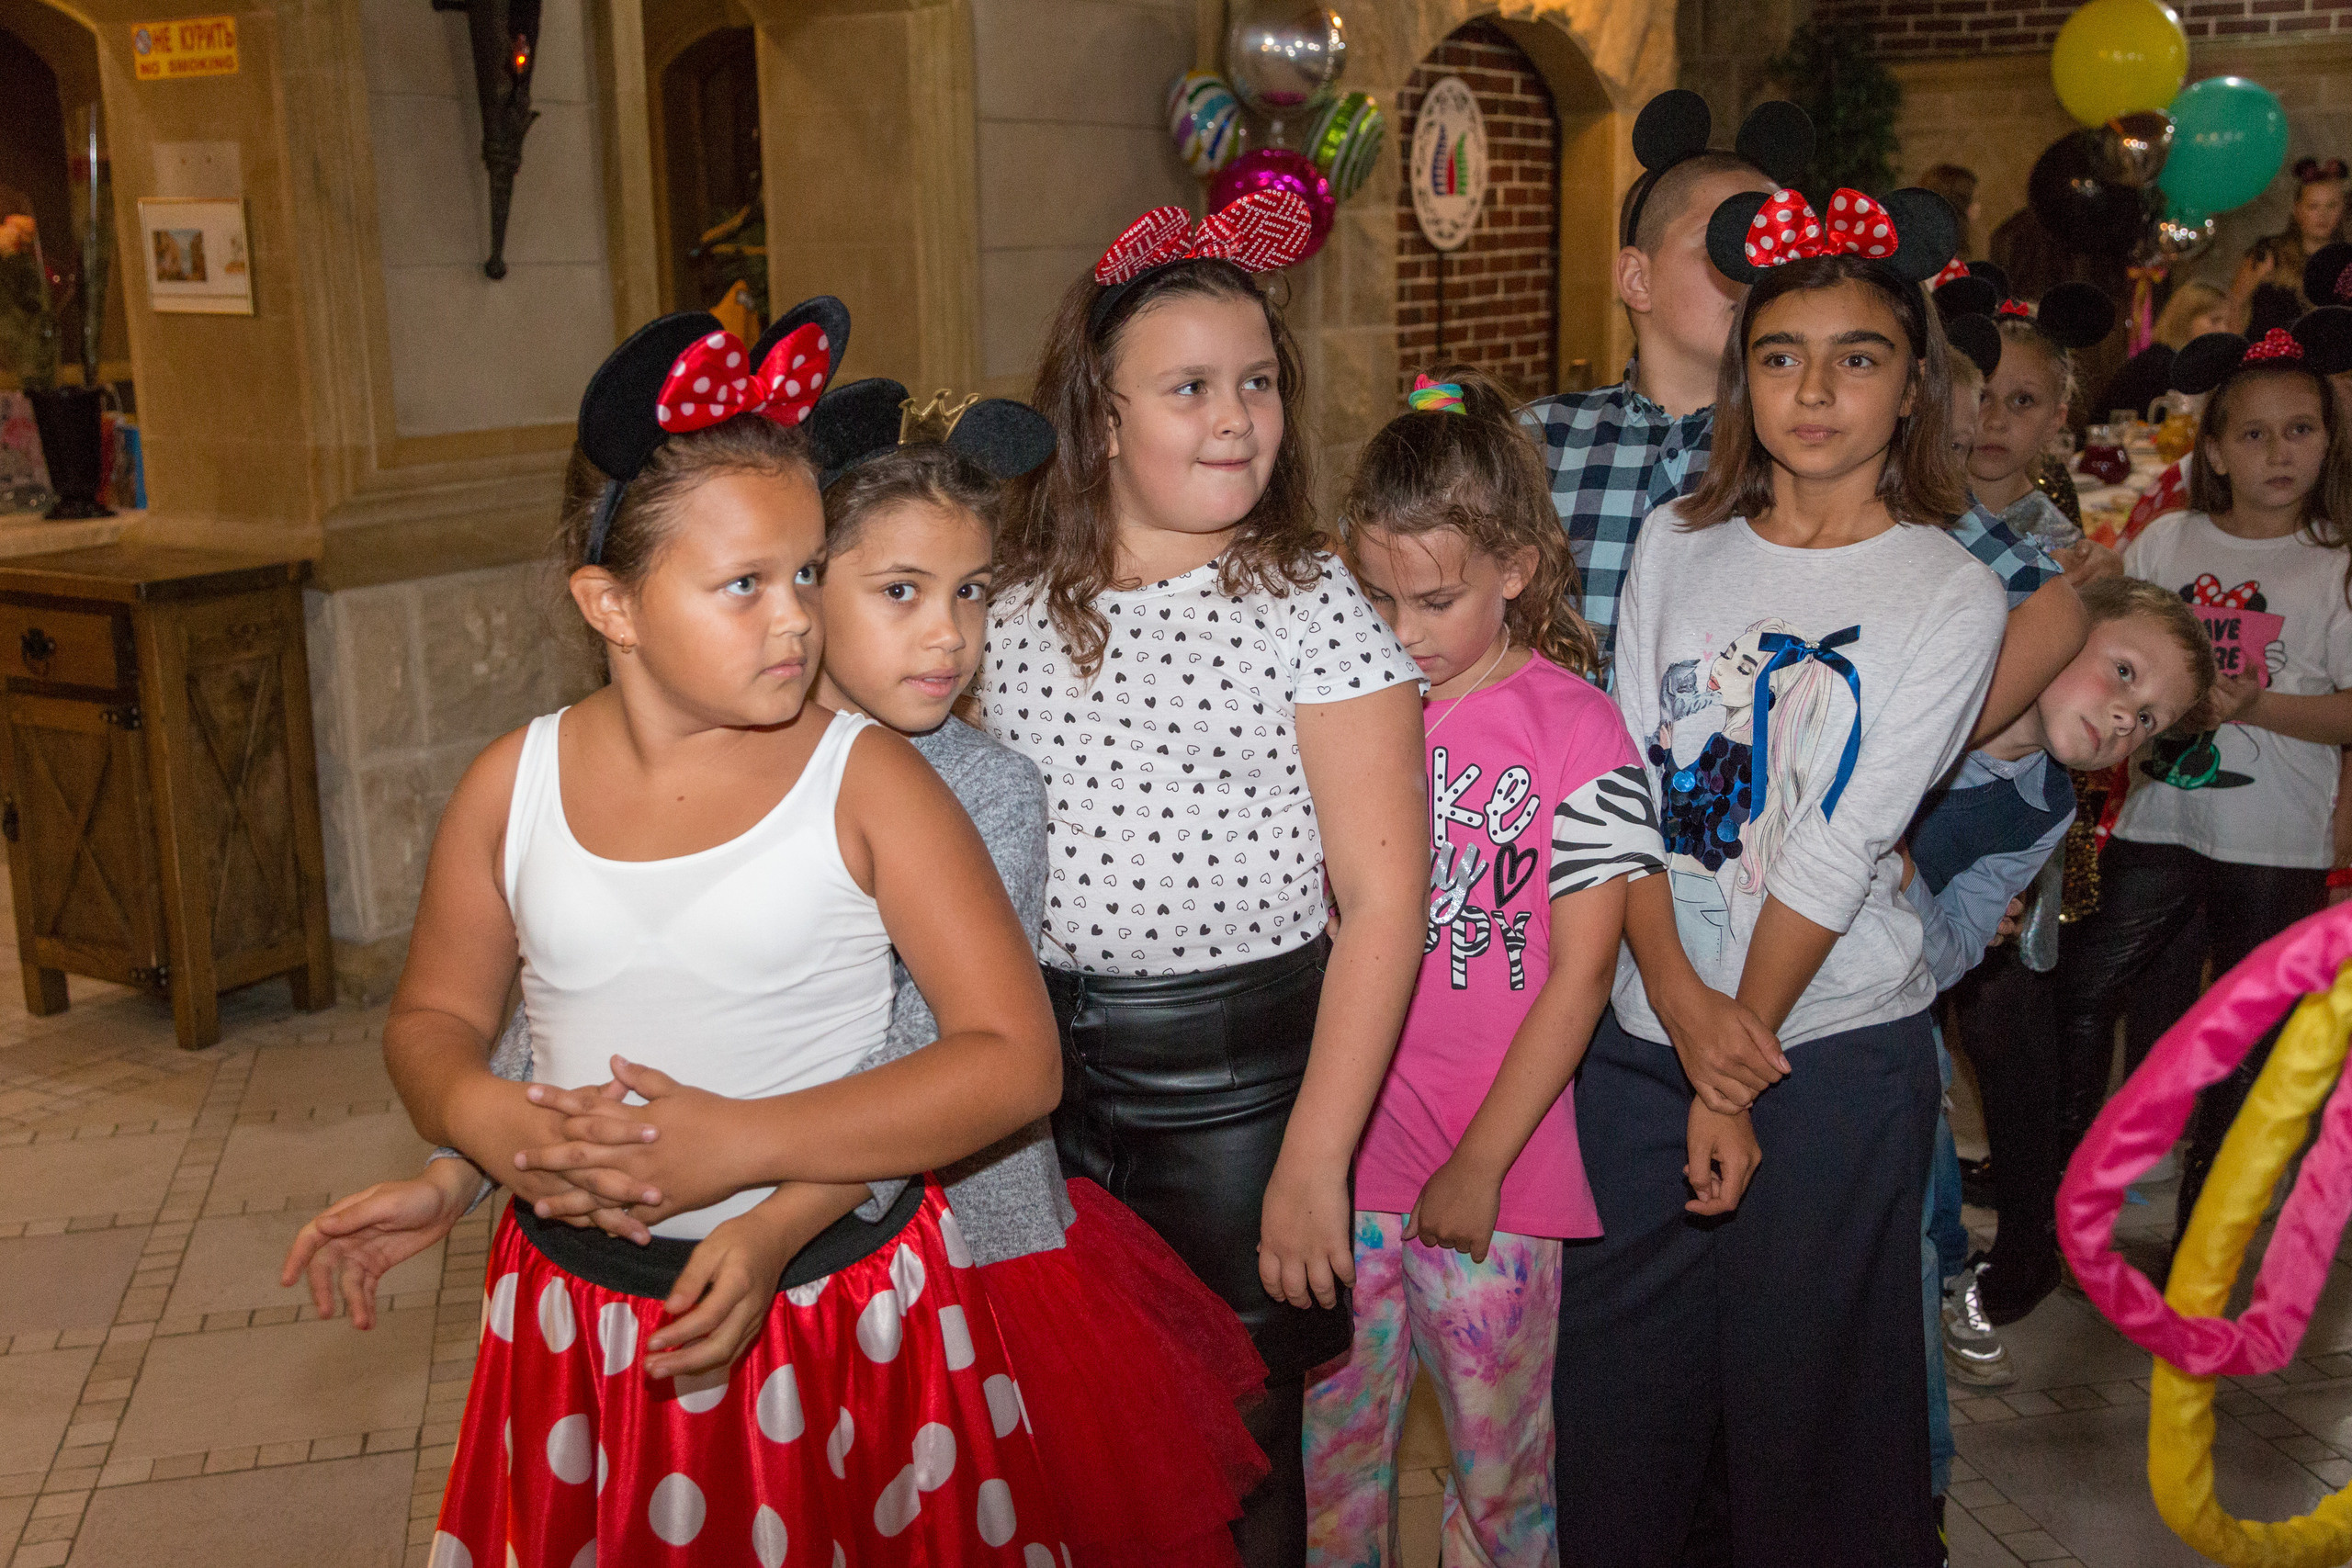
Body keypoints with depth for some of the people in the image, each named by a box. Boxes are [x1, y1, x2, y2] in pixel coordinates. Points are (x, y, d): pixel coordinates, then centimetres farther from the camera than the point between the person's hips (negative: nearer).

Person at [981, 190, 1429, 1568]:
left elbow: (1384, 898, -11)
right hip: (1039, 1059, 4)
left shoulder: (1315, 605, -8)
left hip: (1240, 1068, -3)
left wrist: (1314, 1160, -15)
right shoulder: (1017, 609, 3)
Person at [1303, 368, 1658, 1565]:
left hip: (1492, 1164, -3)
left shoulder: (1575, 731, -8)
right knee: (1323, 1439, 14)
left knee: (1499, 1452, 13)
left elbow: (1579, 976, -8)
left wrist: (1480, 1162, -9)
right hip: (1343, 1148, 3)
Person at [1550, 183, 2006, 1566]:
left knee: (1802, 1376, 8)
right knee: (1618, 1368, 13)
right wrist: (1681, 1001, -12)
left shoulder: (1951, 596, -5)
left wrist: (1738, 1078, -11)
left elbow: (1839, 853, -10)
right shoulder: (1678, 548, 5)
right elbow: (1625, 786, -1)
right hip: (1643, 1031, 3)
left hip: (1837, 1050, -3)